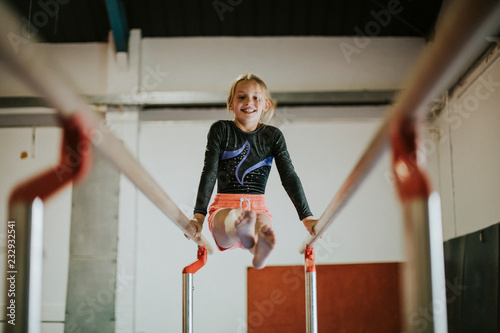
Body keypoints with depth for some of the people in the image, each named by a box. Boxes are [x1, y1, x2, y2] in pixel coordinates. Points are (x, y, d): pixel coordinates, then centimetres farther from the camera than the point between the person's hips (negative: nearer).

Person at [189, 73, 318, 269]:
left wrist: (306, 216, -5)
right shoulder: (221, 130, 7)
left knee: (262, 224, -36)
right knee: (233, 218, -39)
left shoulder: (273, 136, 11)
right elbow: (209, 173, 0)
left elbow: (289, 177, 6)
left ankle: (260, 250, -69)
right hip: (225, 206, -1)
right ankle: (245, 234, -73)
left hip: (258, 207, 2)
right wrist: (199, 214, -13)